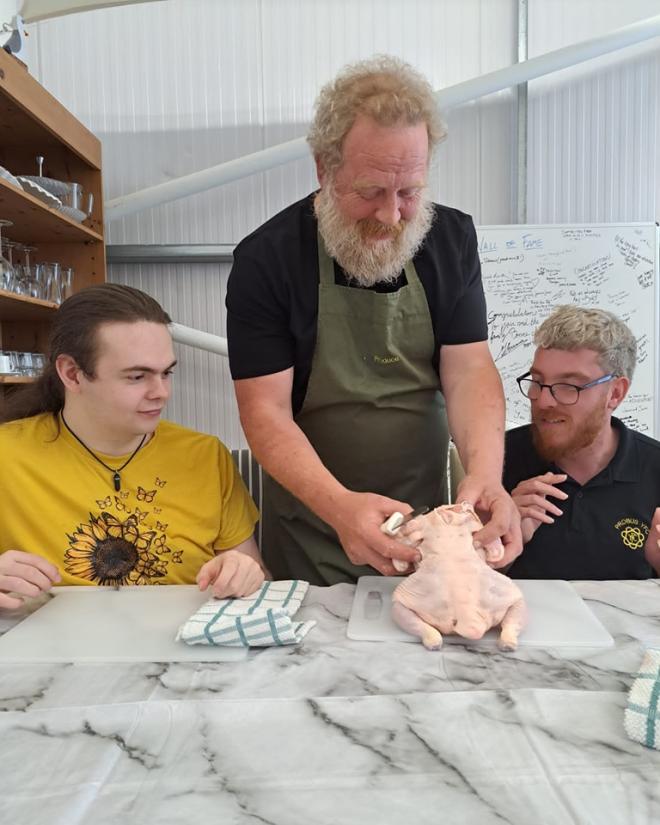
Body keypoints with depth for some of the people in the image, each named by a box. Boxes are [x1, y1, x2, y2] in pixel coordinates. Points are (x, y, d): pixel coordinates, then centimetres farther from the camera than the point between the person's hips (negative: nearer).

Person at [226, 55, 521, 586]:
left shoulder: (452, 239, -3)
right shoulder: (265, 260, -15)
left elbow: (469, 369, -8)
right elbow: (266, 411, -18)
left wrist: (486, 474, -26)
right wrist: (339, 505, -34)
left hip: (427, 517, 3)